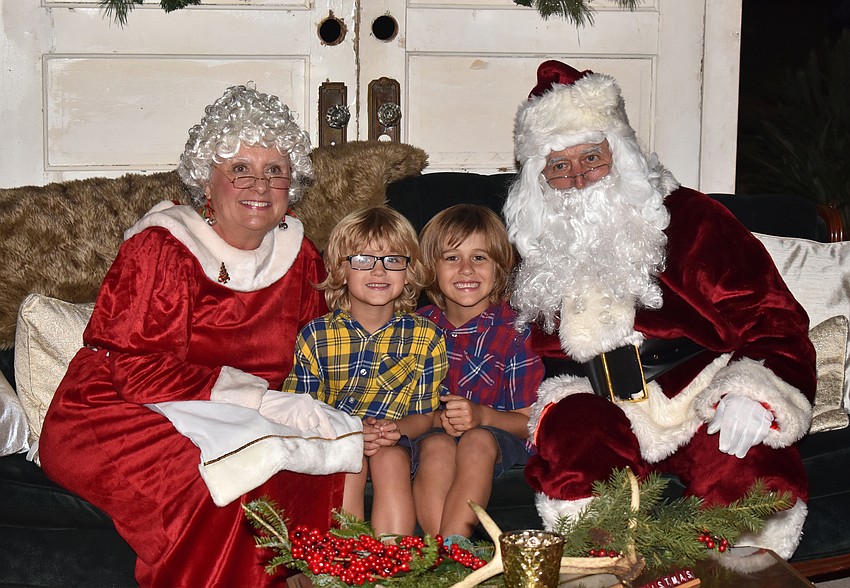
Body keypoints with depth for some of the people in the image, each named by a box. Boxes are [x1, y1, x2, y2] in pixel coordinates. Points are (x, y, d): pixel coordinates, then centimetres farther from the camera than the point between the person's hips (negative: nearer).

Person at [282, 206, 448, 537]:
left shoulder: (425, 338, 1)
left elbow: (425, 414, 5)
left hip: (393, 444, 1)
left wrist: (398, 428, -18)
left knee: (391, 459, -30)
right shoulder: (315, 336, -1)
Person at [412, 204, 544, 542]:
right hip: (433, 433, 2)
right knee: (437, 446, -33)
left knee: (477, 441, -35)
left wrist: (482, 416, -24)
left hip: (497, 435, -1)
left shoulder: (514, 330, -4)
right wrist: (437, 418, -16)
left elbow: (530, 421, -5)